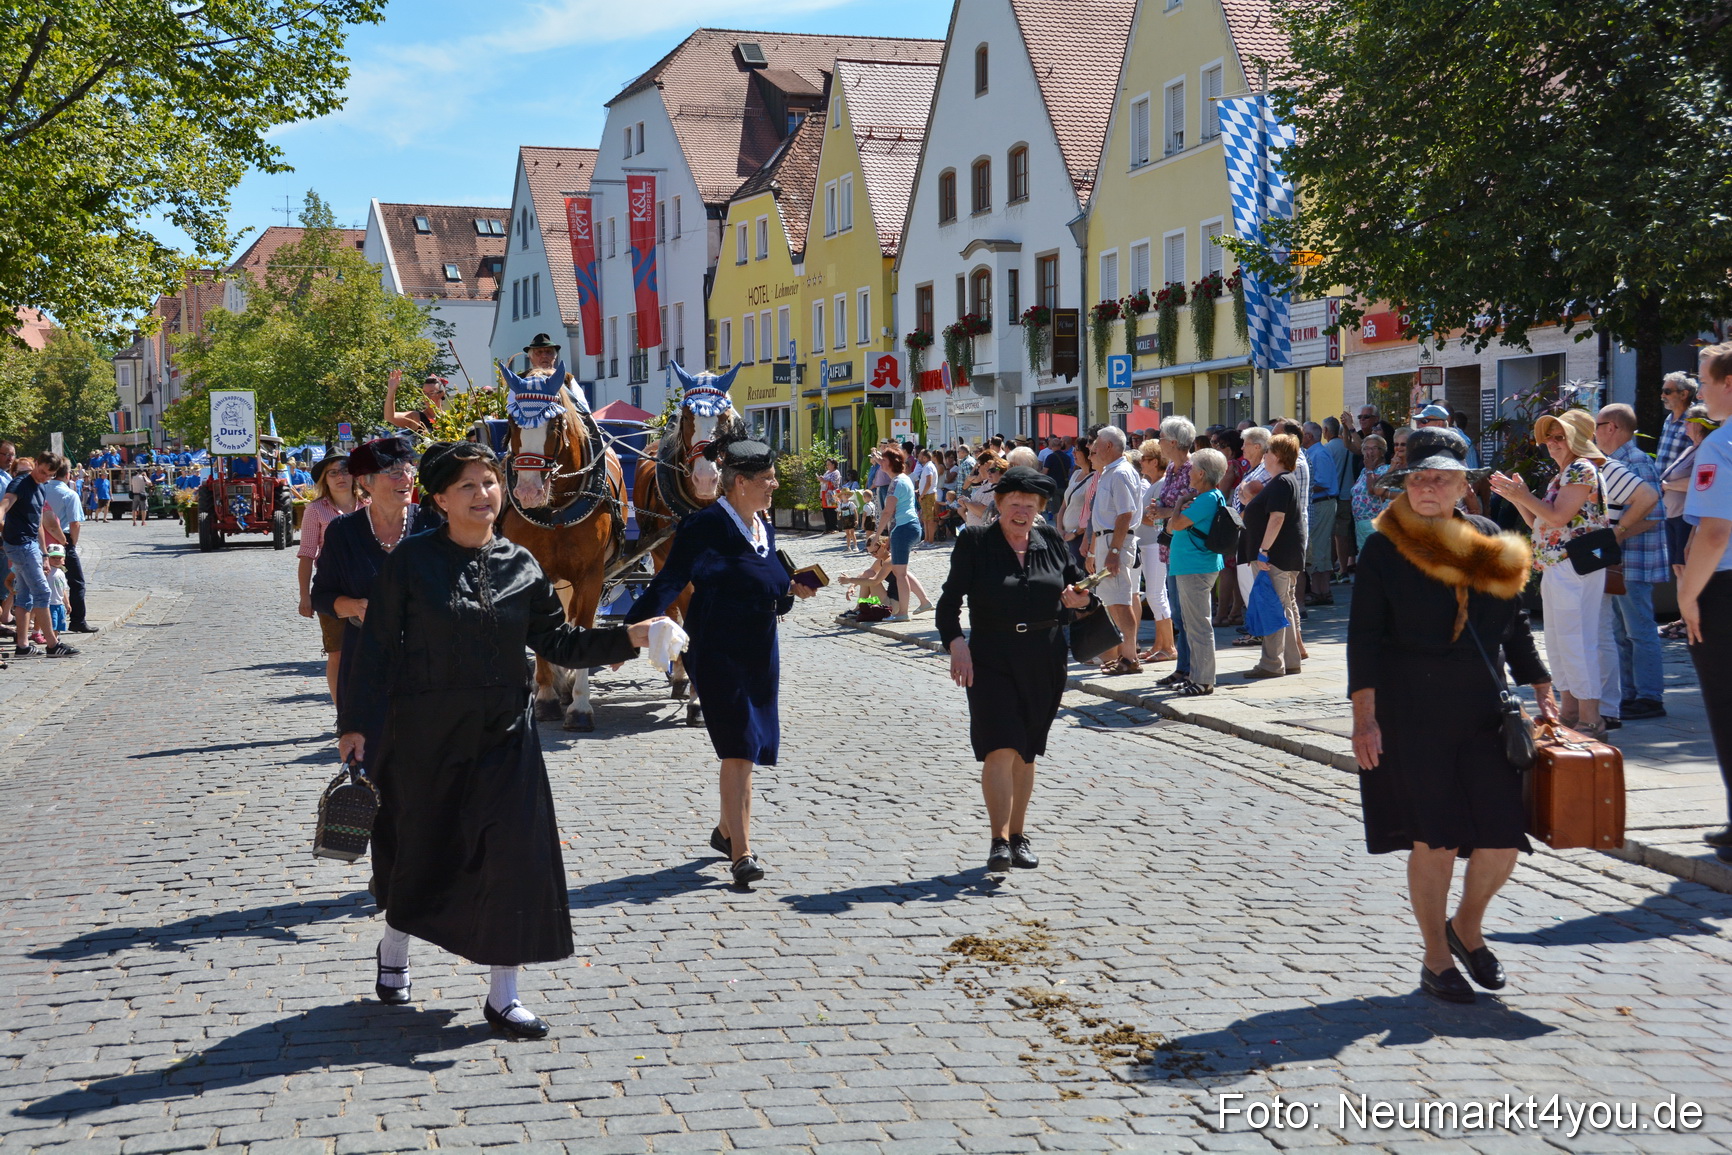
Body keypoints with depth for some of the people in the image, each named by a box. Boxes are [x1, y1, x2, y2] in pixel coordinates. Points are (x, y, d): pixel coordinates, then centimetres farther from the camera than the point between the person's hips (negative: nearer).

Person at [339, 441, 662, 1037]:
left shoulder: (519, 565, 3)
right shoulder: (412, 561, -6)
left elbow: (558, 641, 6)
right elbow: (378, 647, -5)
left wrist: (630, 637, -6)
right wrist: (356, 723, -7)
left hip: (503, 734, 2)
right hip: (426, 733, -2)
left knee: (516, 856, -4)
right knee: (423, 849, 13)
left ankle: (502, 997, 8)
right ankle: (392, 952, 43)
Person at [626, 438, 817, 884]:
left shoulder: (762, 526, 10)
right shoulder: (707, 526, -14)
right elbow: (670, 581, -21)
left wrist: (791, 590, 1)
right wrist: (634, 625, -33)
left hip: (760, 651, 8)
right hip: (718, 654, -8)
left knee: (749, 748, 15)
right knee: (738, 749, -11)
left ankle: (727, 830, 35)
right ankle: (741, 852, -7)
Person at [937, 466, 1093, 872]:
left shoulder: (1050, 540, 8)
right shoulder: (974, 542, -3)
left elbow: (1076, 581, 20)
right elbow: (951, 598, -6)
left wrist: (1078, 598, -4)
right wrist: (955, 641, -20)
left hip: (1044, 661, 4)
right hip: (991, 658, -4)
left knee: (1026, 750, 11)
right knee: (1000, 748, -13)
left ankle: (1018, 835, 22)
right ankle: (999, 842, -13)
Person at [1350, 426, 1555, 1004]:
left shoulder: (1493, 544, 9)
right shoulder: (1384, 548, -4)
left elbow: (1514, 626, 18)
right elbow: (1364, 637, -5)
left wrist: (1541, 689, 12)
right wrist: (1365, 715, -11)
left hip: (1484, 710, 4)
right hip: (1413, 712, -4)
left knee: (1504, 836, -1)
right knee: (1434, 838, -1)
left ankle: (1467, 925, 28)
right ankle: (1436, 960, 17)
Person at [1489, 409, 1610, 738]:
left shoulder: (1581, 469, -10)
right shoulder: (1562, 474, 21)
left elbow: (1558, 517, -19)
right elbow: (1540, 523, 20)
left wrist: (1523, 495, -11)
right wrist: (1516, 498, 9)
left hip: (1575, 566, -11)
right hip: (1555, 568, 11)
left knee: (1576, 641, -11)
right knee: (1557, 643, 15)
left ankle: (1591, 721, -11)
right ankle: (1570, 711, 23)